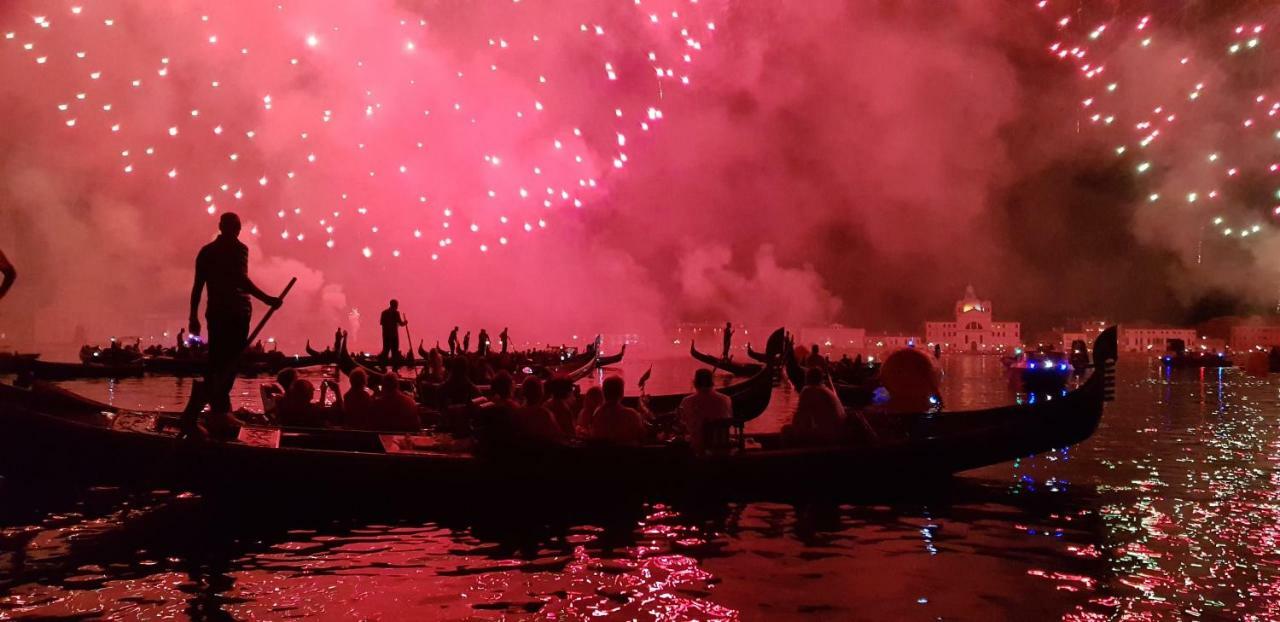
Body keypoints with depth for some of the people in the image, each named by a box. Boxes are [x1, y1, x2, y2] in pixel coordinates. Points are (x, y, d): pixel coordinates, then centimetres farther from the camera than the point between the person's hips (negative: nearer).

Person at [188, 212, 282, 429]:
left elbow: (198, 286, 12)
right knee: (231, 360, -5)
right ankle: (220, 409, -13)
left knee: (216, 361, 11)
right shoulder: (238, 249, -5)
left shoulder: (206, 251, 13)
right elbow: (241, 279, -19)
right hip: (236, 312, -6)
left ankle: (218, 407, 14)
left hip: (215, 312, 6)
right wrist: (267, 299, -21)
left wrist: (194, 317, 15)